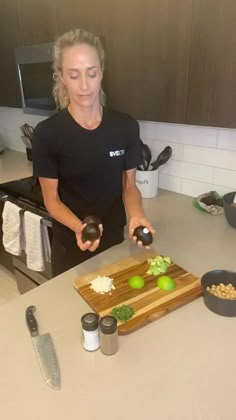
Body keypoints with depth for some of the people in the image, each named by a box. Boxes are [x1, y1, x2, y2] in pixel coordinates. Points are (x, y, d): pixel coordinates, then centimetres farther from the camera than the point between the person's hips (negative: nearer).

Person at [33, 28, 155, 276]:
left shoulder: (126, 127, -9)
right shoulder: (47, 133, -15)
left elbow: (129, 185, -1)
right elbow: (51, 199, -11)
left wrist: (136, 215, -21)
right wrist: (78, 228, -29)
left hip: (114, 241, 3)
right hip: (70, 247, -2)